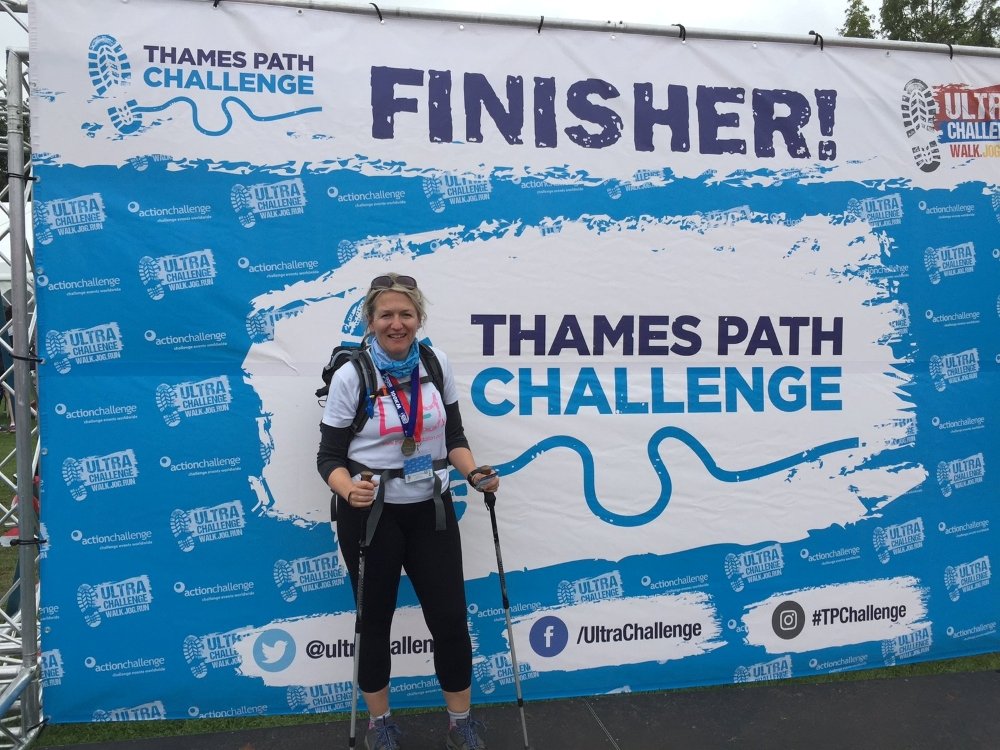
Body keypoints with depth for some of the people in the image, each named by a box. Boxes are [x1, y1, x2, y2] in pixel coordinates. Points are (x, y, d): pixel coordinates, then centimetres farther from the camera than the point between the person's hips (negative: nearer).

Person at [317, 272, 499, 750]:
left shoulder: (438, 365, -2)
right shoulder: (350, 376, -12)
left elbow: (453, 437, 6)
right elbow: (329, 456, -9)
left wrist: (473, 472, -11)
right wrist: (347, 489, -29)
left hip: (430, 510, 3)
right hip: (369, 514, -2)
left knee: (450, 618, 5)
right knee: (374, 620, 13)